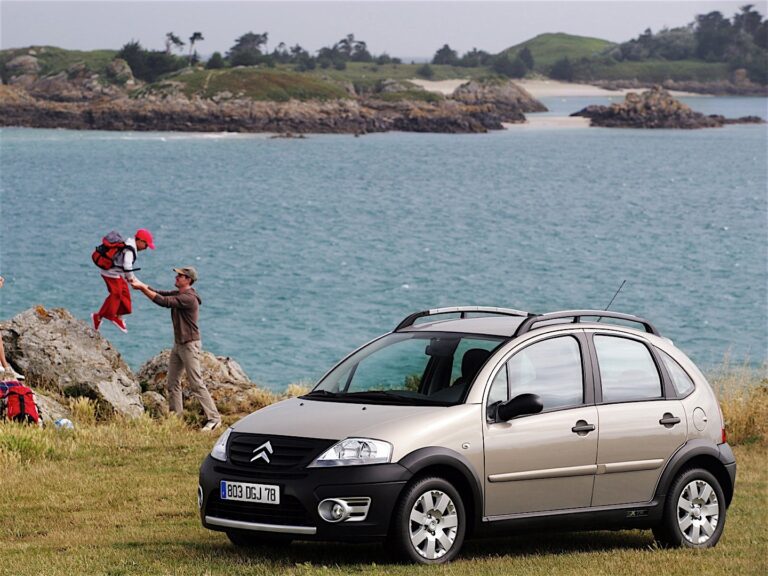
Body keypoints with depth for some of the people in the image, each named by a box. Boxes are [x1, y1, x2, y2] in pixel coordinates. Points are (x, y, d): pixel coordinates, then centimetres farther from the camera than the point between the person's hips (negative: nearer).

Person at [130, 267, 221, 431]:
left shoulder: (188, 298, -21)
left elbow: (164, 301, -27)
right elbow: (159, 293, 6)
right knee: (172, 383, 11)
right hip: (178, 344, 10)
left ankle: (214, 418, -9)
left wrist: (142, 288, -24)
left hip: (190, 344, -10)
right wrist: (140, 284, -7)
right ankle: (176, 416, 17)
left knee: (197, 384, -11)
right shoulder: (177, 294, 10)